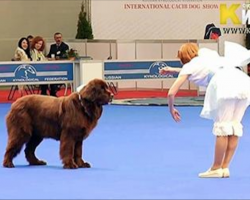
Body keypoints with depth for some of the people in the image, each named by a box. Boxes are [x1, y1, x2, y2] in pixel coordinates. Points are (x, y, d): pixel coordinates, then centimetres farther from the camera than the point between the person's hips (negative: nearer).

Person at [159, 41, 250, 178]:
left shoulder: (189, 67, 19)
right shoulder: (206, 55, 35)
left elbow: (171, 92, 15)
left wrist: (171, 108, 32)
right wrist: (173, 70, 60)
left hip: (225, 85, -6)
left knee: (222, 127, 0)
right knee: (234, 126, 10)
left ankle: (216, 169, 7)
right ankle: (225, 167, 13)